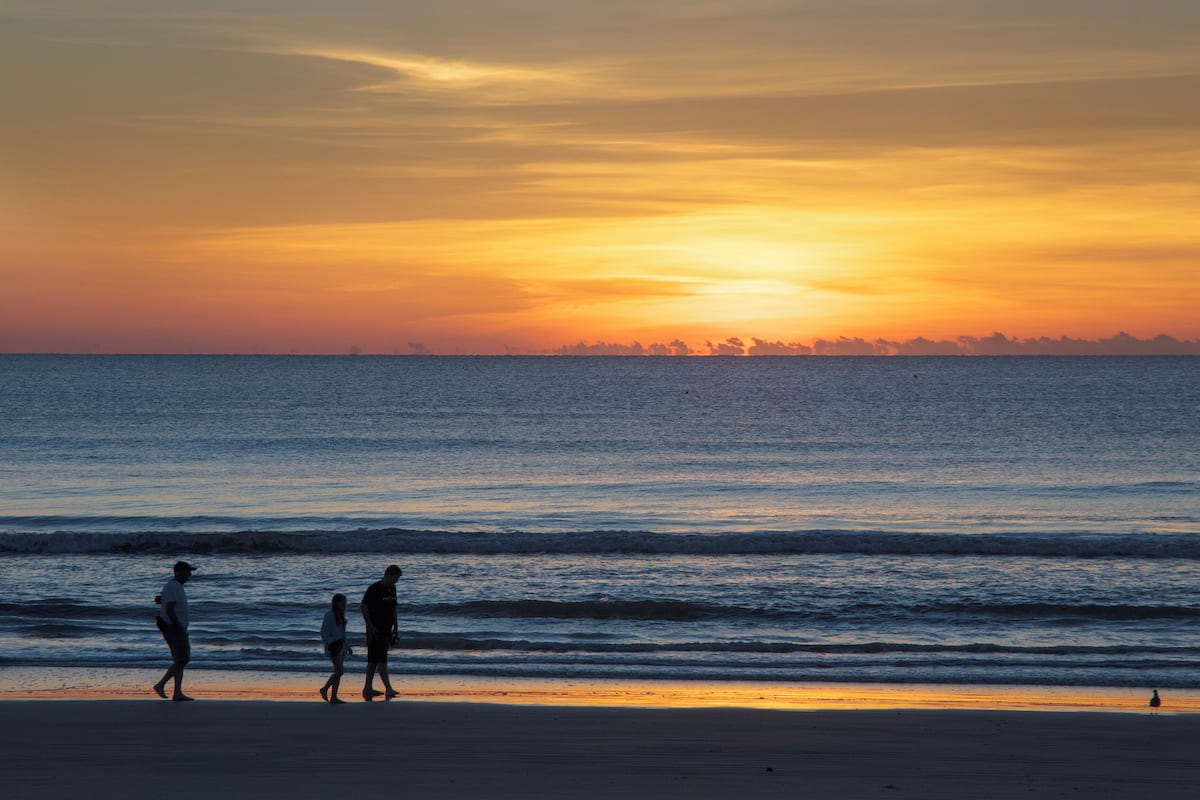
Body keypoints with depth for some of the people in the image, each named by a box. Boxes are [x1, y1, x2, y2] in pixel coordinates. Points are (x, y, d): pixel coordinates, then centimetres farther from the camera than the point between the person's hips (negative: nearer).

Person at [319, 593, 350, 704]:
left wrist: (346, 645, 19)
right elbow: (324, 631, -13)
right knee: (339, 671, -15)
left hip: (340, 646, 8)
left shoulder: (341, 616, 15)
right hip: (332, 647, -8)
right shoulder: (329, 615, -10)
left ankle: (333, 697, 7)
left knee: (337, 672, 5)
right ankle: (325, 689, 0)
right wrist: (329, 643, -21)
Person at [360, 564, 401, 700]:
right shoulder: (374, 589, -12)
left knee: (373, 660, 11)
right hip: (375, 630, -8)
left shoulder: (392, 589, 13)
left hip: (386, 630, 8)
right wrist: (370, 625, -19)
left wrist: (395, 628, 19)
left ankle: (368, 689, 15)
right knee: (381, 659, -12)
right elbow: (363, 606, -13)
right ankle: (388, 689, -18)